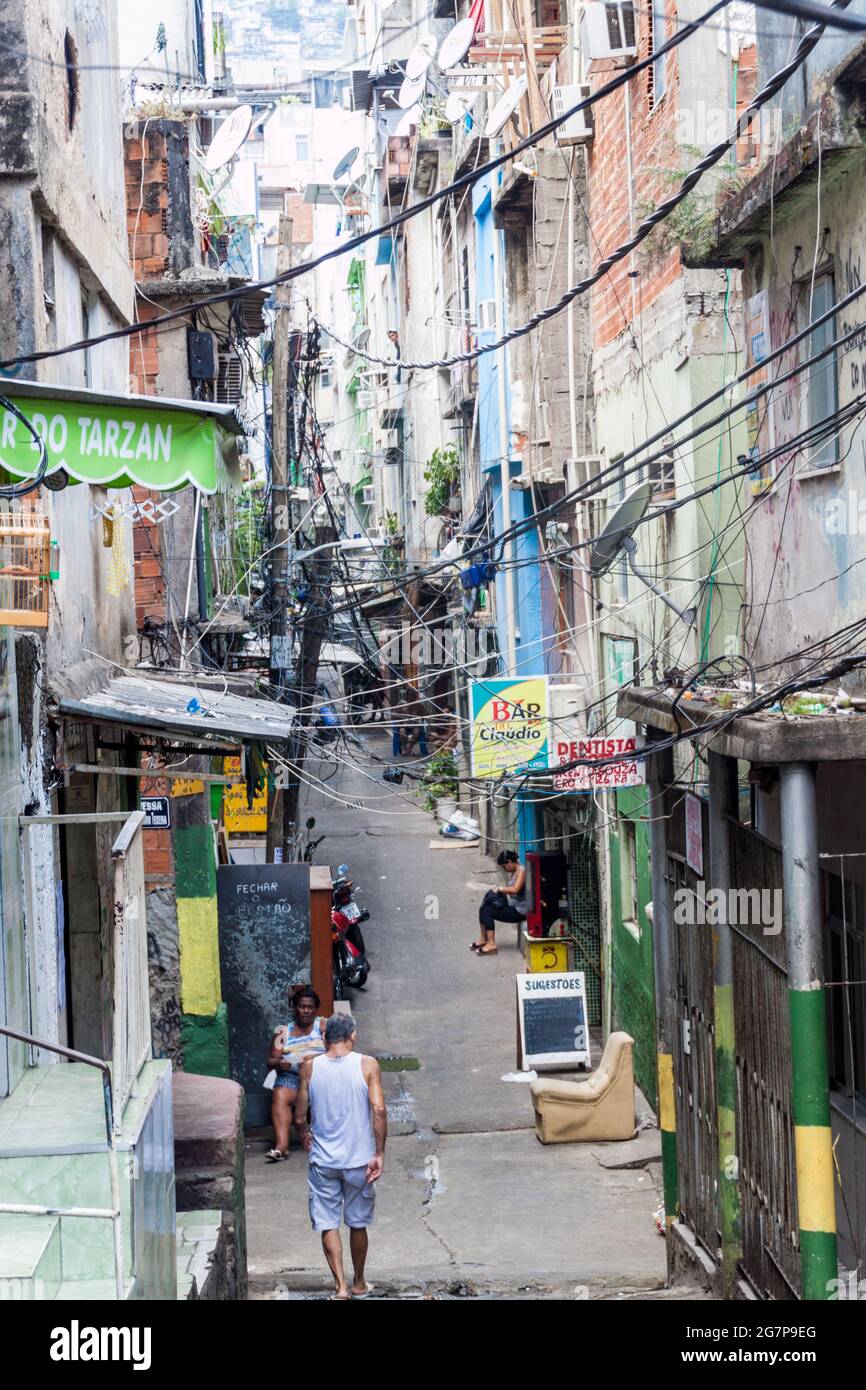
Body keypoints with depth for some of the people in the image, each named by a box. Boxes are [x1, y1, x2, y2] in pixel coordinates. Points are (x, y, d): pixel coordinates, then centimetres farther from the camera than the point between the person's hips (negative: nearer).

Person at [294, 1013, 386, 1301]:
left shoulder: (310, 1068, -4)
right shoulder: (367, 1065, -7)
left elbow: (300, 1117, 0)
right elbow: (378, 1110, -16)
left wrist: (304, 1137, 21)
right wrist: (379, 1153, -10)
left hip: (323, 1159, 0)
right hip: (358, 1158, 0)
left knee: (327, 1223, 7)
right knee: (358, 1223, 15)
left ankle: (340, 1286, -3)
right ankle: (359, 1284, 29)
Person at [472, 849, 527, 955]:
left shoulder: (521, 871, -15)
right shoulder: (514, 872, 14)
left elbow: (515, 889, -28)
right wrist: (500, 892, -6)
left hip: (519, 911, -10)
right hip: (512, 906, 10)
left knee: (487, 912, -18)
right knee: (483, 909, 2)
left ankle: (491, 944, -21)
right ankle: (484, 939, 8)